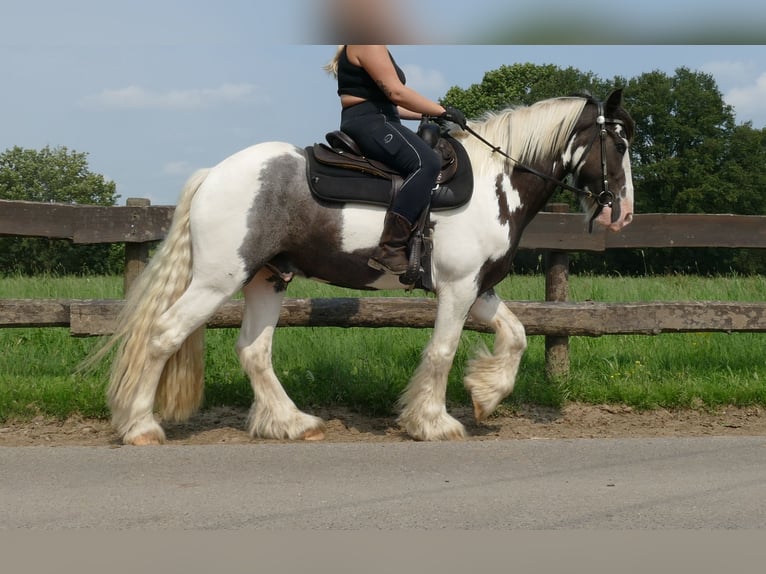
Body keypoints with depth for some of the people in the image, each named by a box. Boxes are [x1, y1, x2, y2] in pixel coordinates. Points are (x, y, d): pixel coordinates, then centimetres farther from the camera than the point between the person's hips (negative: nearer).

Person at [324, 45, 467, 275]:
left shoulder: (374, 48, 24)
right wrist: (442, 111, -11)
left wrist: (426, 115, 18)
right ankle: (389, 250, -35)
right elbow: (395, 92, -18)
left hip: (373, 124, 12)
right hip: (368, 123, -12)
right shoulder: (368, 44, -10)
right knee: (426, 162, -31)